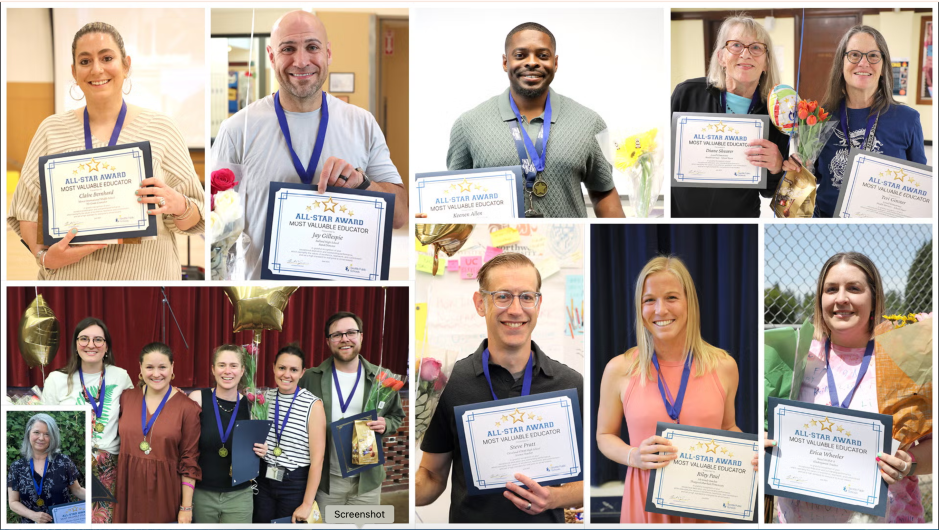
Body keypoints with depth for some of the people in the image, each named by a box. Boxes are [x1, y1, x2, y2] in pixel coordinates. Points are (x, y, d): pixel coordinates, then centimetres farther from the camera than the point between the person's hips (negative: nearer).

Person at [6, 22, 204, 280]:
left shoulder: (160, 128, -3)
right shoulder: (51, 130, 1)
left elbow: (193, 219, -1)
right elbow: (27, 209, 3)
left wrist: (179, 206, -22)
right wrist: (44, 256, -14)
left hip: (144, 276, -1)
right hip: (70, 277, 1)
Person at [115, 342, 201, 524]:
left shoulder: (187, 408, -8)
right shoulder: (126, 398, 3)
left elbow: (189, 462, -6)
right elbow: (121, 441, 14)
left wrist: (186, 507, -8)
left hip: (165, 492, -3)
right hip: (130, 489, 3)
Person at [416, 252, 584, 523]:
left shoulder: (570, 385, -6)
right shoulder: (448, 382, -10)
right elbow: (432, 477, -3)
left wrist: (554, 498, -19)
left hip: (545, 521, 1)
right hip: (470, 520, 0)